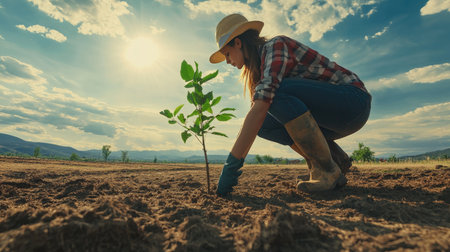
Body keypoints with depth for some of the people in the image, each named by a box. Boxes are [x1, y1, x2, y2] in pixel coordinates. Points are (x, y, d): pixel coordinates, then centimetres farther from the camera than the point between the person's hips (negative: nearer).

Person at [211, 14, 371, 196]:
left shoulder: (275, 46, -17)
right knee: (264, 123, -5)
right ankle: (337, 158, 2)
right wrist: (235, 162, 2)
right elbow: (256, 115, 8)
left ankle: (327, 171, -16)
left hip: (354, 101, -8)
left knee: (278, 91, -29)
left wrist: (232, 165, -31)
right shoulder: (260, 67, 11)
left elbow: (259, 108, -31)